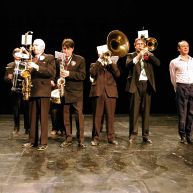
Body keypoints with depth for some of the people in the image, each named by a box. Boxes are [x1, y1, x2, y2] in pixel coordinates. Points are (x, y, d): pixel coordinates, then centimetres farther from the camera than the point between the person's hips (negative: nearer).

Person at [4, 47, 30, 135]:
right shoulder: (9, 65, 10)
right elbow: (5, 78, 9)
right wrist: (9, 77, -12)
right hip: (15, 90, 1)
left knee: (26, 109, 1)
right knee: (15, 110, 5)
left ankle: (27, 128, 12)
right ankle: (16, 128, 18)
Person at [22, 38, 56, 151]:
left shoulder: (49, 58, 2)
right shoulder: (31, 60, 19)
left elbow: (52, 72, -12)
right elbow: (29, 73, 21)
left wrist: (37, 67, -21)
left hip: (44, 91, -5)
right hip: (32, 91, 6)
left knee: (43, 118, -4)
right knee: (33, 117, 8)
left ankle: (43, 142, 1)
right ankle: (32, 140, 17)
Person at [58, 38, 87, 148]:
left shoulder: (80, 59, 1)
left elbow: (83, 75, -8)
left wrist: (69, 74, -20)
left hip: (76, 92, -3)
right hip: (64, 92, 3)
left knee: (79, 116, -2)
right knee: (66, 117, 7)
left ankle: (81, 140, 6)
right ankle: (68, 139, 18)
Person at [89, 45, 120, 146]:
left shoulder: (113, 64, 19)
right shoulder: (94, 64, 15)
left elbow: (117, 74, -2)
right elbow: (92, 73, -8)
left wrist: (110, 62, -5)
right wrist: (99, 60, -6)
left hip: (110, 92, 1)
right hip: (98, 92, -1)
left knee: (110, 116, 3)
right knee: (97, 116, 0)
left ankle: (111, 137, 11)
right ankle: (96, 138, 6)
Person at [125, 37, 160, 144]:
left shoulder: (150, 55, 16)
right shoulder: (131, 55, 9)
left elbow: (158, 63, -2)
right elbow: (128, 65, -11)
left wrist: (148, 53, -9)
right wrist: (139, 55, -16)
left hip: (147, 85, 2)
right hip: (135, 85, -2)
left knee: (146, 111, 4)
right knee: (134, 111, -1)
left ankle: (146, 135, 10)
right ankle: (133, 134, 6)